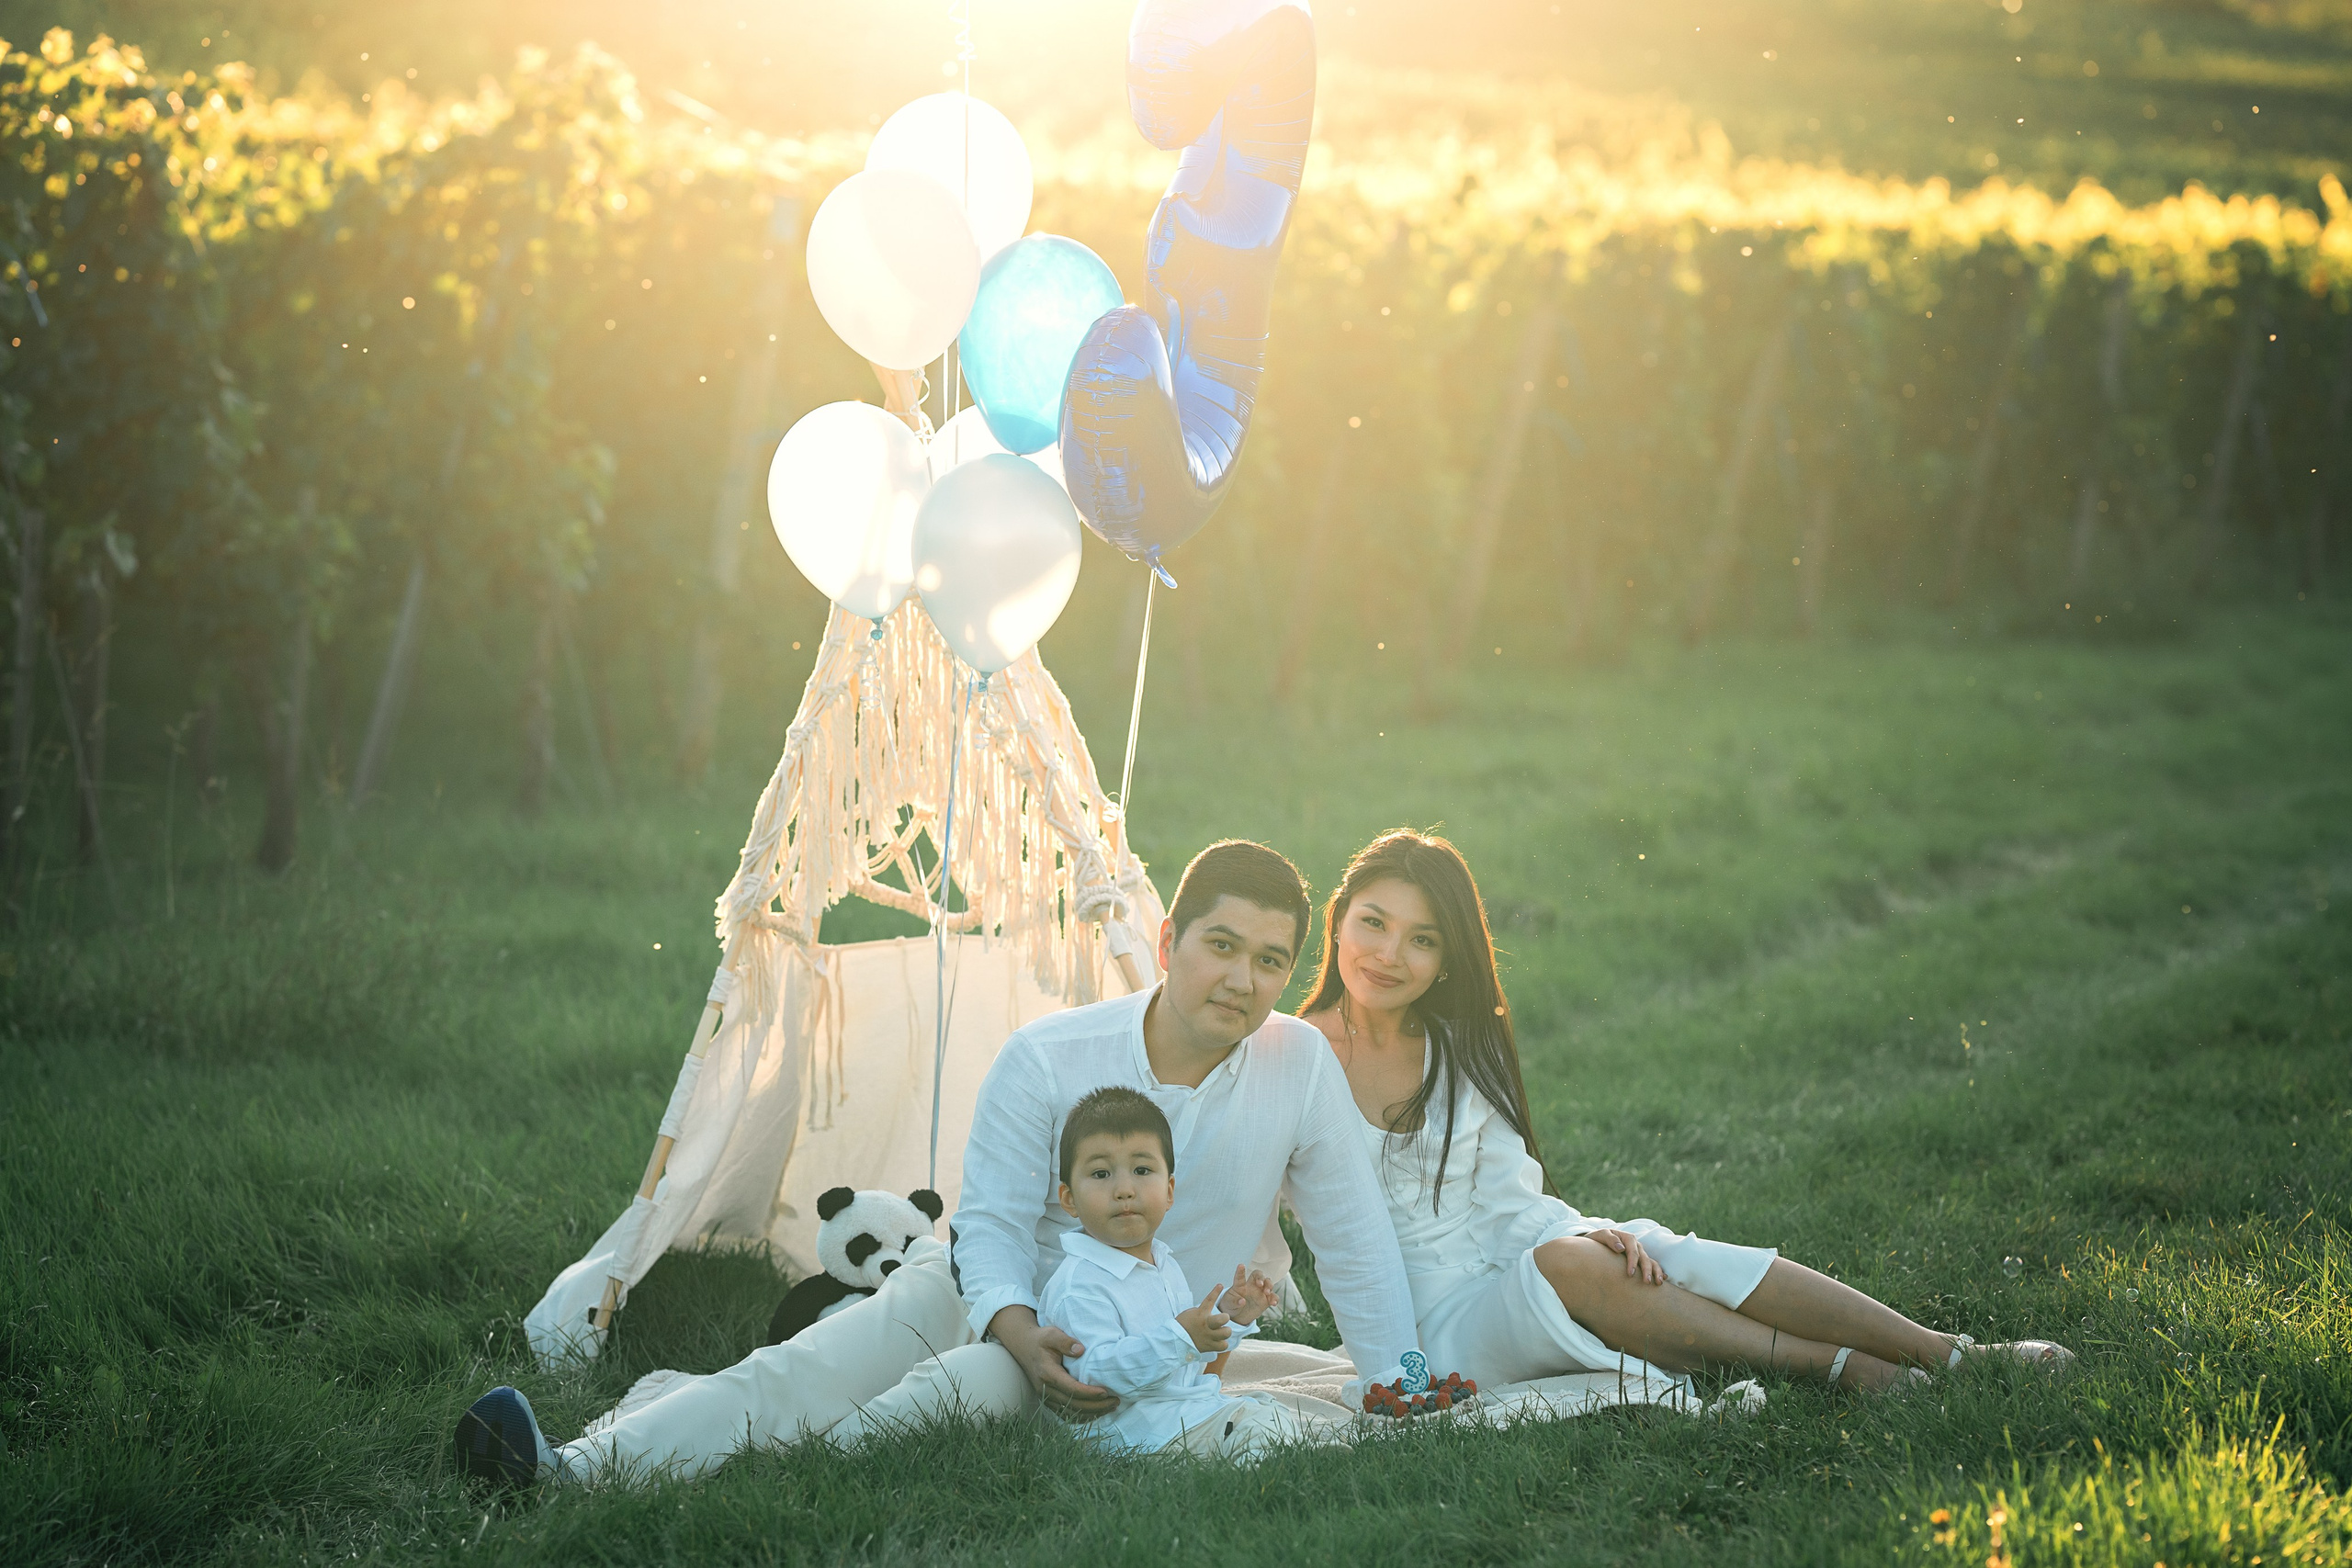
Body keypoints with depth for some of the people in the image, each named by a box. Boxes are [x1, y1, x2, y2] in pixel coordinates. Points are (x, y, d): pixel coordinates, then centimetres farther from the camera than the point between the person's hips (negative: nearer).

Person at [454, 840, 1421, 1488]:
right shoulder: (1045, 1059, -10)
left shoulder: (1302, 1067, -9)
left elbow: (1357, 1243, 0)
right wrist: (1022, 1333, -29)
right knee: (802, 1376, -25)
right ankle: (578, 1471, -43)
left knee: (962, 1389, -35)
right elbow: (993, 1225, -9)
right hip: (992, 1291, 1)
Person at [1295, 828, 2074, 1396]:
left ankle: (1955, 1354, -25)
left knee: (1672, 1259, -24)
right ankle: (1837, 1365, -25)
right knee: (1565, 1267, -34)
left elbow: (1508, 1196, 4)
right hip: (1440, 1316, -4)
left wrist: (1587, 1232, -15)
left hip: (1521, 1249, 4)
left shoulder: (1461, 1046, 8)